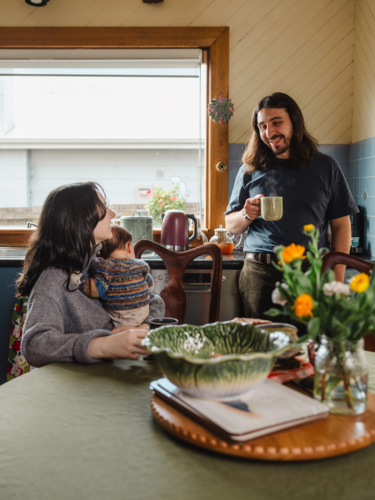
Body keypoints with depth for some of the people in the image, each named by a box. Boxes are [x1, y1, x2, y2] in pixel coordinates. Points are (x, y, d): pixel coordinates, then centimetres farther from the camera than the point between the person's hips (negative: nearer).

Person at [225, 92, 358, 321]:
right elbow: (231, 226, 14)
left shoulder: (325, 166, 9)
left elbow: (341, 225, 6)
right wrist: (247, 215, -9)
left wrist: (338, 281, -3)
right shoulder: (250, 170, 11)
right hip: (260, 272, 1)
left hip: (313, 271, 0)